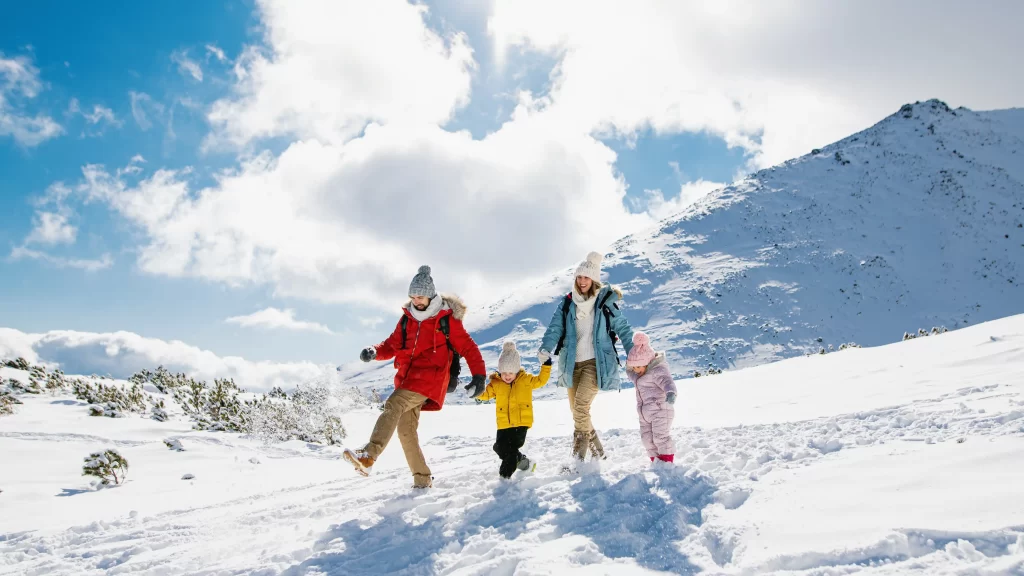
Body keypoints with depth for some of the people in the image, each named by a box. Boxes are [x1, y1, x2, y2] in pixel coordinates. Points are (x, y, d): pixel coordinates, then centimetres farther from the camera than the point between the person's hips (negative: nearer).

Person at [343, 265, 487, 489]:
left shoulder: (446, 319, -2)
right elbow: (392, 345, 15)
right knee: (406, 429, 5)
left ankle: (368, 456, -36)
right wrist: (375, 352, -6)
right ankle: (422, 478, 16)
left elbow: (468, 347, -1)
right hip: (408, 379, 7)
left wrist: (479, 375, -10)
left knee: (393, 406, -26)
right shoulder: (407, 318, 13)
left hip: (429, 379, -7)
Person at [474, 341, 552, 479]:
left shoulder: (526, 380, 3)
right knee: (500, 447, 0)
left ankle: (505, 475, 5)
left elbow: (540, 380, 11)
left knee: (512, 448, -9)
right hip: (504, 424, 3)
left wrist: (545, 366, 0)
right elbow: (486, 394, 5)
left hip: (521, 422, -3)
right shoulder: (496, 383, 3)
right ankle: (520, 459, 27)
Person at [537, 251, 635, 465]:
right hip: (572, 363, 5)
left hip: (596, 362, -5)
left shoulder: (605, 303, -2)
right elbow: (554, 328, -6)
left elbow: (623, 329, 2)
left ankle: (579, 452, -8)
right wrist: (545, 349, -24)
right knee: (576, 410, 10)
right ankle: (597, 450, 27)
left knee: (580, 407, -19)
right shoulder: (567, 303, 5)